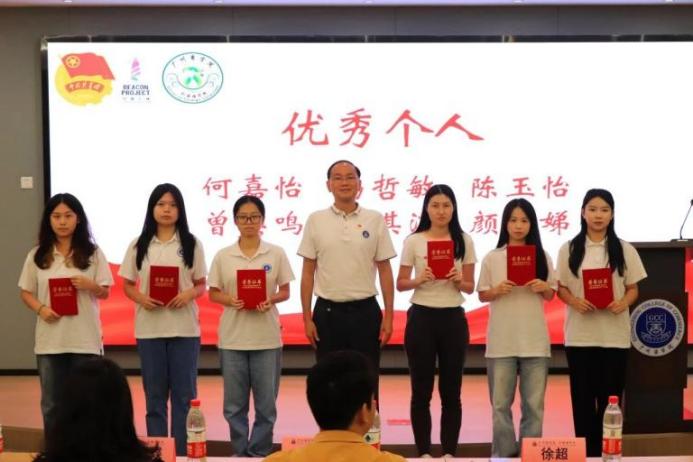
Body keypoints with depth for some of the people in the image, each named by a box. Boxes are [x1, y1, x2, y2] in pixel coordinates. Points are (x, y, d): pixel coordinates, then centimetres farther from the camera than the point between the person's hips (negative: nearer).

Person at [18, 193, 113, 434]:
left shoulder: (93, 253, 1)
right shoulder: (37, 255, 4)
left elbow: (105, 292, 3)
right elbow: (26, 292, 7)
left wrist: (89, 285, -18)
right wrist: (41, 309, -12)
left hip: (85, 339, -1)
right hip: (50, 339, 1)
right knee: (51, 402, 9)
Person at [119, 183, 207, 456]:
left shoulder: (191, 244, 3)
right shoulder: (139, 246, 5)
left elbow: (201, 285, 6)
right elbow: (127, 285, 8)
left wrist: (189, 294, -16)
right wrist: (141, 298, -13)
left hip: (184, 328, -1)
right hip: (149, 329, 1)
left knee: (184, 393, 2)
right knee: (154, 394, 7)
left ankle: (182, 454, 9)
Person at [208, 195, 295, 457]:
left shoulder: (276, 254, 2)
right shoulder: (223, 256, 2)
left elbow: (285, 292, 6)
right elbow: (213, 294, 6)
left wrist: (270, 301, -15)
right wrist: (231, 301, -14)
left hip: (267, 338, 0)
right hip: (232, 338, 1)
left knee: (266, 403, 4)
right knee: (234, 404, 6)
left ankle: (259, 454, 15)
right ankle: (240, 454, 18)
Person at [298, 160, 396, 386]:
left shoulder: (375, 220, 1)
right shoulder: (315, 220, 1)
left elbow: (385, 270, 3)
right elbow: (308, 273, 3)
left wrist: (388, 317, -2)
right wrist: (307, 318, -2)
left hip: (365, 311, 0)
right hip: (327, 312, 0)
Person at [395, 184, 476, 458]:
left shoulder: (464, 241, 3)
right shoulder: (414, 241, 0)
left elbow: (470, 287, 6)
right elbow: (401, 284, 2)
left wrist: (459, 280, -16)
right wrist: (419, 279, -17)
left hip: (453, 319, 1)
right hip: (421, 318, -1)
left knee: (450, 391, 5)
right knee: (422, 390, 3)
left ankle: (449, 453, 13)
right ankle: (423, 452, 11)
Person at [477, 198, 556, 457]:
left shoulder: (542, 257, 6)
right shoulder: (492, 258, 2)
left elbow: (551, 295, 11)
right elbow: (482, 295, 5)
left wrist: (544, 288, -10)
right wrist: (497, 290, -15)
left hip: (535, 340, 1)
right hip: (501, 341, -1)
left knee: (534, 403, 5)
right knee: (501, 403, 3)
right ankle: (503, 454, 11)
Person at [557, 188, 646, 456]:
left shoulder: (625, 250, 4)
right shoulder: (569, 249, 4)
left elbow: (633, 289, 6)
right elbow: (561, 288, 5)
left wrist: (622, 303, -15)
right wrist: (575, 302, -15)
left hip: (614, 335, 0)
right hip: (580, 334, 0)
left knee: (610, 397, 2)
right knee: (582, 397, 3)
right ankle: (586, 453, 12)